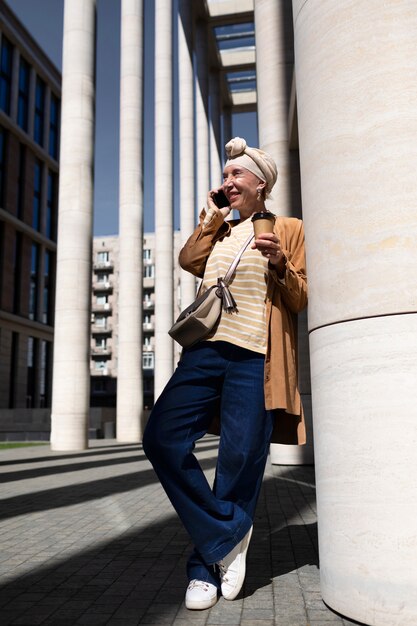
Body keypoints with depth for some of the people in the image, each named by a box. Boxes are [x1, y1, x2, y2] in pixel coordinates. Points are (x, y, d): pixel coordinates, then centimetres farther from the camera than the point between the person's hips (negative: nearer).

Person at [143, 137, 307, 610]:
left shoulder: (289, 229, 13)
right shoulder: (219, 229, 27)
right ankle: (226, 536, 4)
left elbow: (300, 300, 7)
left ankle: (209, 564, 16)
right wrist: (211, 220, 13)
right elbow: (188, 261, 9)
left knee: (240, 458, -3)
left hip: (255, 356, -4)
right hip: (206, 347, 4)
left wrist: (281, 266, -11)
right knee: (162, 437, -10)